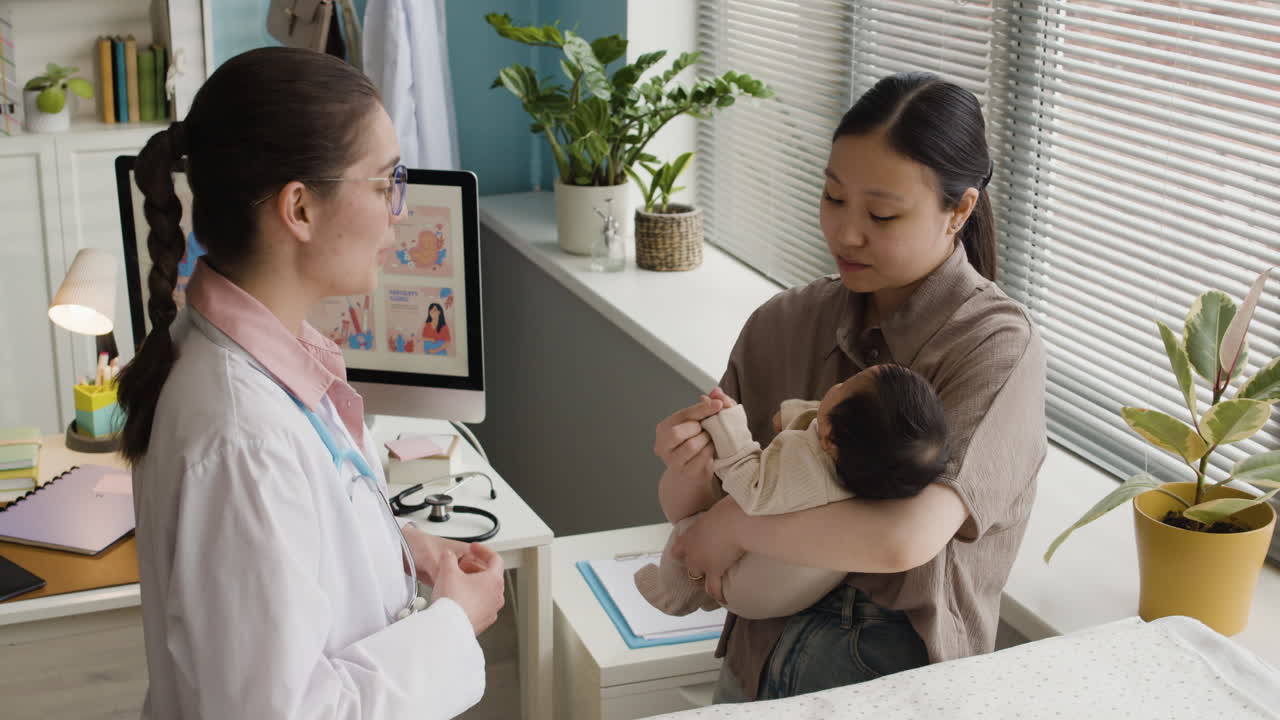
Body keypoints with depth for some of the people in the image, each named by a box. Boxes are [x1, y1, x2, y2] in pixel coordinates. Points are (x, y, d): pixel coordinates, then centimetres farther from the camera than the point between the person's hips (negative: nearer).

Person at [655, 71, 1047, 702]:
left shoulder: (998, 347, -11)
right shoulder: (782, 324, 2)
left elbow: (907, 537, -24)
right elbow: (683, 508, 8)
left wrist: (736, 524, -13)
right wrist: (689, 471, -14)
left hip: (905, 686, -5)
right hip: (759, 668, 5)